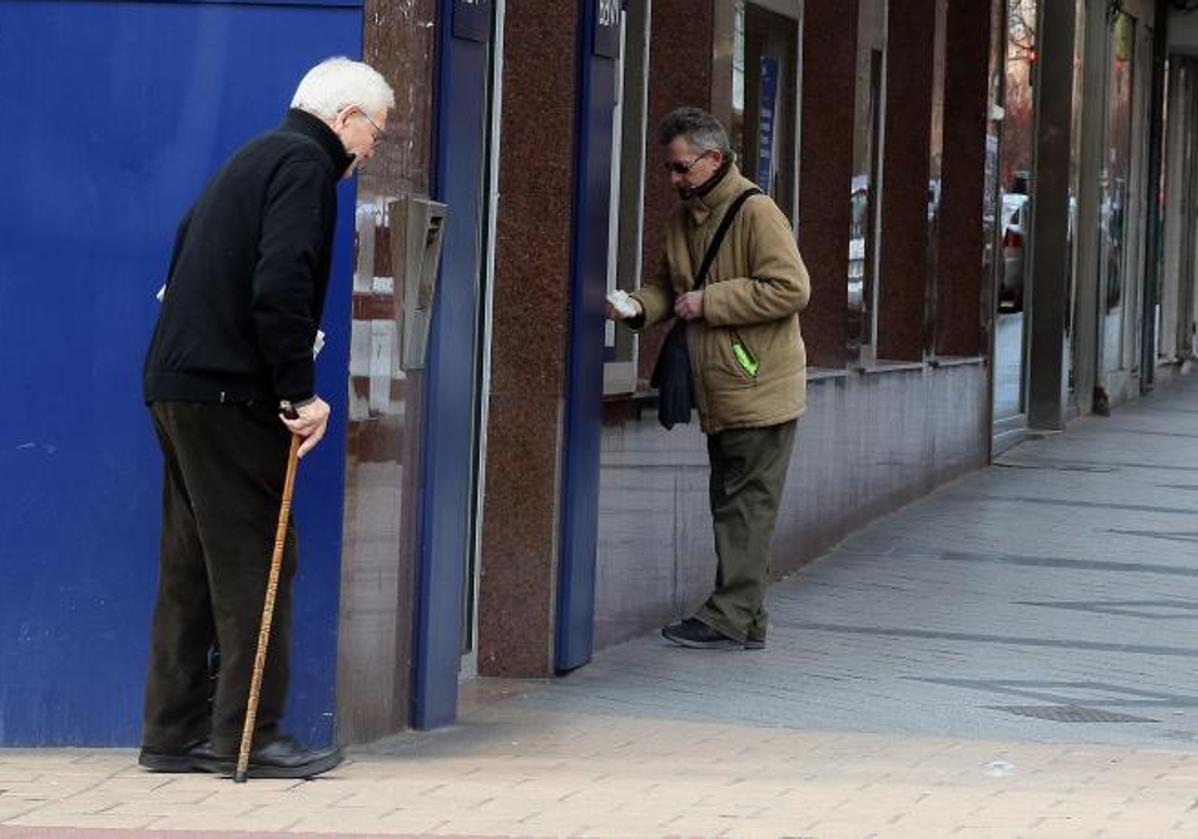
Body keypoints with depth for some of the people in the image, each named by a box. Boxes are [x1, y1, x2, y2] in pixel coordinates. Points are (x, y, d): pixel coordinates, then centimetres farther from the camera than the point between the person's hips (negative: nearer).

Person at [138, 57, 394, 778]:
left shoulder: (255, 159, 21)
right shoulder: (305, 165, -9)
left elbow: (187, 254, 24)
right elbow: (281, 285, -22)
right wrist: (300, 390, -17)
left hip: (178, 386, 10)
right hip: (229, 394, -10)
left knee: (193, 560, 11)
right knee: (255, 559, -6)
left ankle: (175, 731, 14)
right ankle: (249, 734, -5)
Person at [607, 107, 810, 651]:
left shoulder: (757, 213, -12)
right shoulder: (682, 219, 14)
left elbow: (791, 288, -20)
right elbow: (669, 284, 25)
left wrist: (709, 301, -18)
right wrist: (640, 306, 2)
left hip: (760, 389, -9)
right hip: (718, 393, 9)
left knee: (747, 505, -6)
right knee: (730, 505, 11)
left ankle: (731, 617, -5)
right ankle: (745, 623, 15)